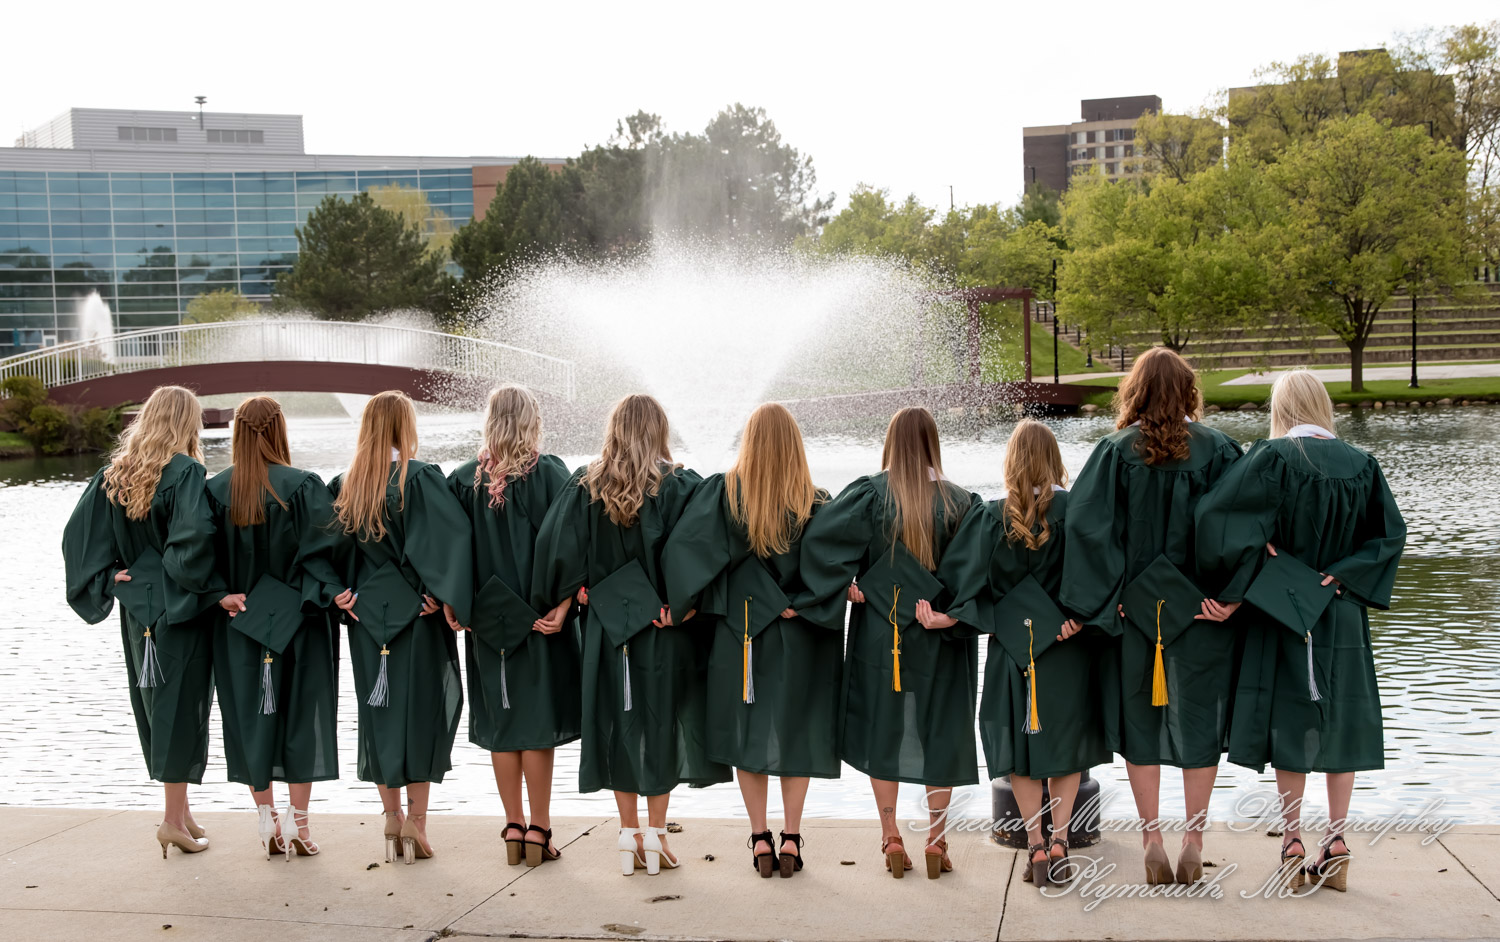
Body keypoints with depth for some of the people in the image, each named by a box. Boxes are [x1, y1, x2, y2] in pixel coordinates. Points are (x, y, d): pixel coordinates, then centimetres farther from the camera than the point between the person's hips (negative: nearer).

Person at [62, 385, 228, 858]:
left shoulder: (113, 474, 5)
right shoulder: (185, 472, -15)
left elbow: (78, 534, 6)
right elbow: (194, 537, -28)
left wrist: (109, 579, 5)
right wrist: (213, 589, -17)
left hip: (137, 607, 7)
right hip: (180, 608, -7)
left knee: (156, 705, 15)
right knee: (181, 704, 1)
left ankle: (180, 810, 25)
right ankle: (174, 819, 4)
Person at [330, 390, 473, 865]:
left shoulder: (346, 485, 5)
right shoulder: (421, 478, -11)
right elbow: (449, 537, -20)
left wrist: (338, 593, 1)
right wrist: (445, 597, -16)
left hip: (367, 613, 5)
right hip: (415, 613, -4)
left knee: (379, 712, 12)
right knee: (422, 709, 3)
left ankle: (392, 817, 15)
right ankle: (416, 819, 3)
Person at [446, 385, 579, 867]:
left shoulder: (463, 480, 1)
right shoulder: (550, 473, -8)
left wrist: (453, 604, 3)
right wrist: (562, 604, -15)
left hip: (486, 620, 3)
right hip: (540, 618, -3)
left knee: (502, 722, 11)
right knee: (537, 719, 4)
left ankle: (514, 827, 16)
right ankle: (538, 829, 7)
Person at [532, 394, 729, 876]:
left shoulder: (584, 487, -1)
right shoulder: (680, 486, -8)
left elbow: (557, 548, -4)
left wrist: (563, 602, 4)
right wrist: (683, 606, -11)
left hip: (608, 625, 2)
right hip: (664, 629, -2)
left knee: (619, 722, 11)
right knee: (662, 721, 8)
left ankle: (630, 836, 15)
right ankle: (655, 835, 11)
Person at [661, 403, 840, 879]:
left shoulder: (722, 493, -8)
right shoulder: (817, 502, -7)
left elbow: (685, 551, -15)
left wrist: (686, 605, -8)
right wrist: (798, 605, -8)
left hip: (740, 631, 0)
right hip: (801, 639, 0)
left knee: (749, 730, 10)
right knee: (796, 730, 10)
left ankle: (760, 839, 12)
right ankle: (791, 837, 11)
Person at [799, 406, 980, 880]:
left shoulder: (870, 494, -9)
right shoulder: (959, 502, -6)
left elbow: (818, 538, -19)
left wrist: (844, 588, -10)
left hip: (880, 630, 0)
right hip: (940, 639, 1)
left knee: (882, 730, 11)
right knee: (940, 733, 10)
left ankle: (890, 837, 12)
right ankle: (936, 840, 12)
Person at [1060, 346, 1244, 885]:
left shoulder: (1116, 452, -4)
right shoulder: (1217, 450, -3)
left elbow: (1087, 526, -12)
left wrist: (1106, 599, -8)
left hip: (1134, 609, 0)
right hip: (1200, 612, 0)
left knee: (1140, 720, 10)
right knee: (1198, 720, 10)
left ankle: (1152, 843, 11)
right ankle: (1194, 842, 10)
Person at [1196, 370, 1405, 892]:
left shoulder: (1274, 457, -11)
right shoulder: (1360, 463, 2)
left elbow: (1218, 512, -21)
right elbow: (1390, 531, 0)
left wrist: (1240, 578, -11)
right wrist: (1341, 576, -4)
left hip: (1284, 610, -3)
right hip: (1344, 613, 3)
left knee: (1291, 719, 4)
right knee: (1339, 718, 10)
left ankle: (1293, 843, 5)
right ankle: (1335, 845, 10)